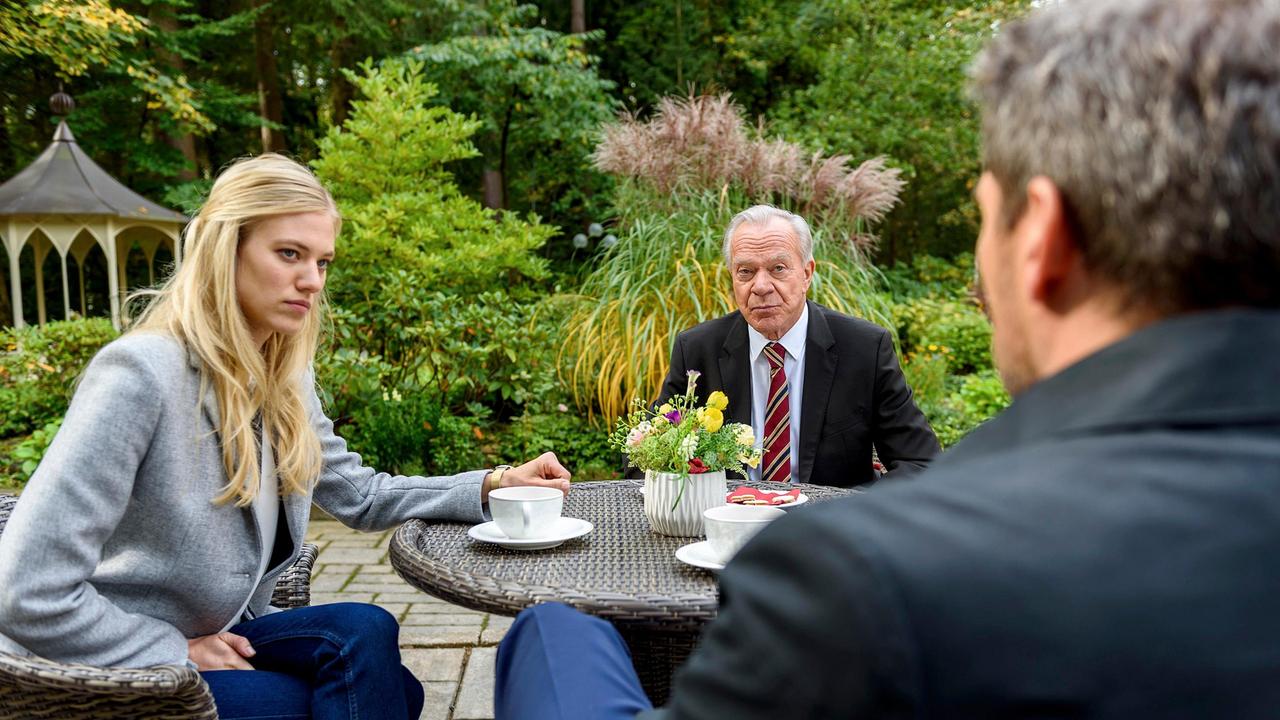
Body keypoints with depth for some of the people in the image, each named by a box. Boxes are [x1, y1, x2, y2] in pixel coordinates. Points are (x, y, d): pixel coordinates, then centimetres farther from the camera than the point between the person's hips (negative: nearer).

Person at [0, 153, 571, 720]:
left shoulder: (284, 382, 1)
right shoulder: (142, 373, -25)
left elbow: (359, 496, 6)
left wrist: (493, 486, -6)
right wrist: (179, 652, -16)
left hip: (219, 635, 7)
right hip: (111, 669, -6)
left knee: (379, 660, -16)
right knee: (360, 635, -20)